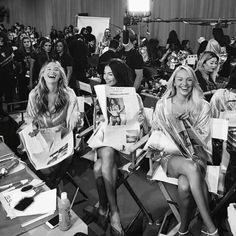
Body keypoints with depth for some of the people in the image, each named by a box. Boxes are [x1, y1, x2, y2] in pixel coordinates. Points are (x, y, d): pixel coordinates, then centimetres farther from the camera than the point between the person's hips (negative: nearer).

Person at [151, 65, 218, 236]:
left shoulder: (203, 107, 4)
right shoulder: (163, 104, 5)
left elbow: (203, 138, 3)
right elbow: (155, 132, 9)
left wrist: (188, 123, -11)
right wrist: (158, 143, -11)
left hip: (196, 155, 1)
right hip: (171, 156, 0)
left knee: (185, 185, -34)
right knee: (191, 168, -36)